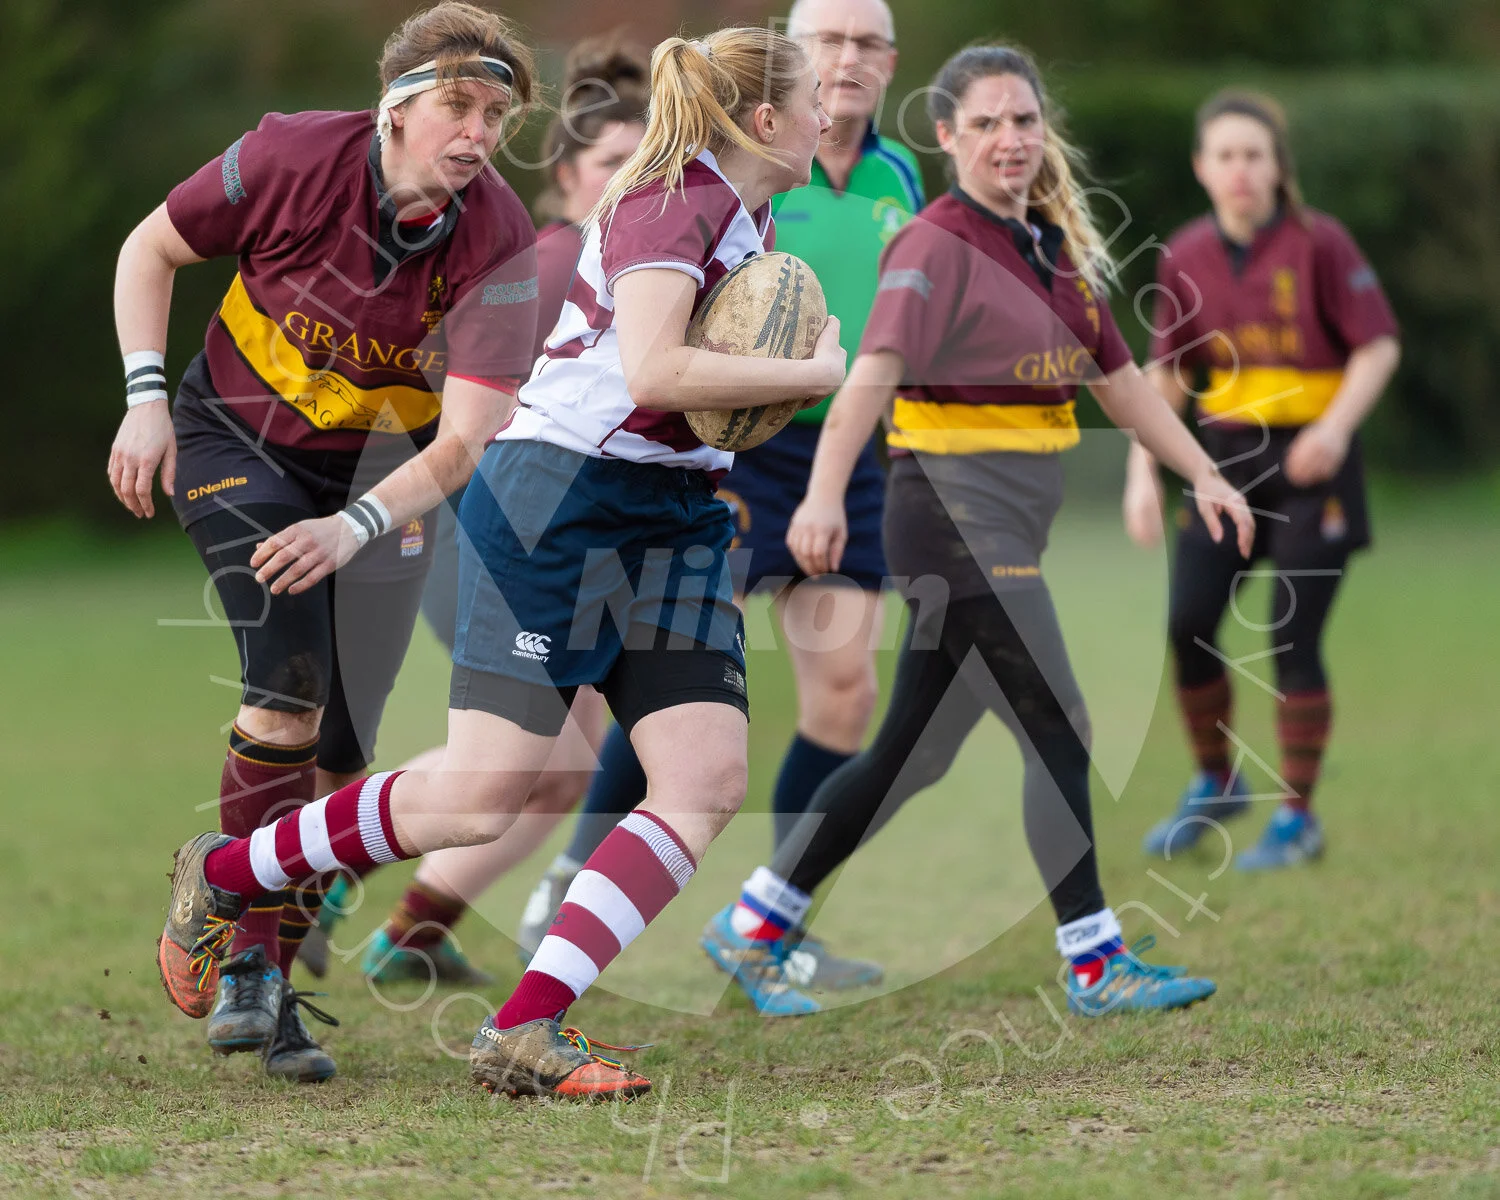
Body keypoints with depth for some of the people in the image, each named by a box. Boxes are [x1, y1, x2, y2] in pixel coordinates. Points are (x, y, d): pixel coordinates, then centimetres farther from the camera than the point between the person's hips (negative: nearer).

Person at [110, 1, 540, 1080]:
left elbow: (463, 442, -29)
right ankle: (240, 962, -16)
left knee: (340, 755, 0)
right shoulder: (294, 158, -23)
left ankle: (269, 986, 19)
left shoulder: (500, 244, -23)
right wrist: (146, 397, -14)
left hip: (382, 470, 2)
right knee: (288, 683, -23)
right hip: (236, 436, -2)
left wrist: (354, 529, -43)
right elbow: (150, 251, -5)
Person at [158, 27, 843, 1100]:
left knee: (709, 780, -10)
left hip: (672, 521, 9)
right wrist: (815, 375, -18)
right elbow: (651, 372, -28)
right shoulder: (673, 201, -14)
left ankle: (526, 1030, -13)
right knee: (483, 795, -10)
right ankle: (224, 873, 12)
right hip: (558, 499, -9)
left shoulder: (753, 217, 16)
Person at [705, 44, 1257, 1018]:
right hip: (958, 510, -9)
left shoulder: (1056, 247, 15)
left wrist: (1204, 475, 17)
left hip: (1013, 526, 9)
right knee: (1060, 735, -8)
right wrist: (826, 496, -37)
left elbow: (1120, 380, 22)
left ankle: (756, 925, 20)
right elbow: (875, 370, -25)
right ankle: (1095, 964, 0)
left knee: (915, 753, 11)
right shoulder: (938, 248, -11)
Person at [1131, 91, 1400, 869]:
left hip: (1310, 462, -4)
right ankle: (1215, 784, 20)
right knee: (1187, 626, -3)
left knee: (1291, 639, -7)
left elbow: (1379, 346, -7)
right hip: (1226, 454, 4)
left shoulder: (1319, 243, -9)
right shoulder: (1186, 257, 3)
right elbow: (1164, 374, 9)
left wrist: (1335, 427, -21)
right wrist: (1143, 472, 0)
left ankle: (1297, 818, 6)